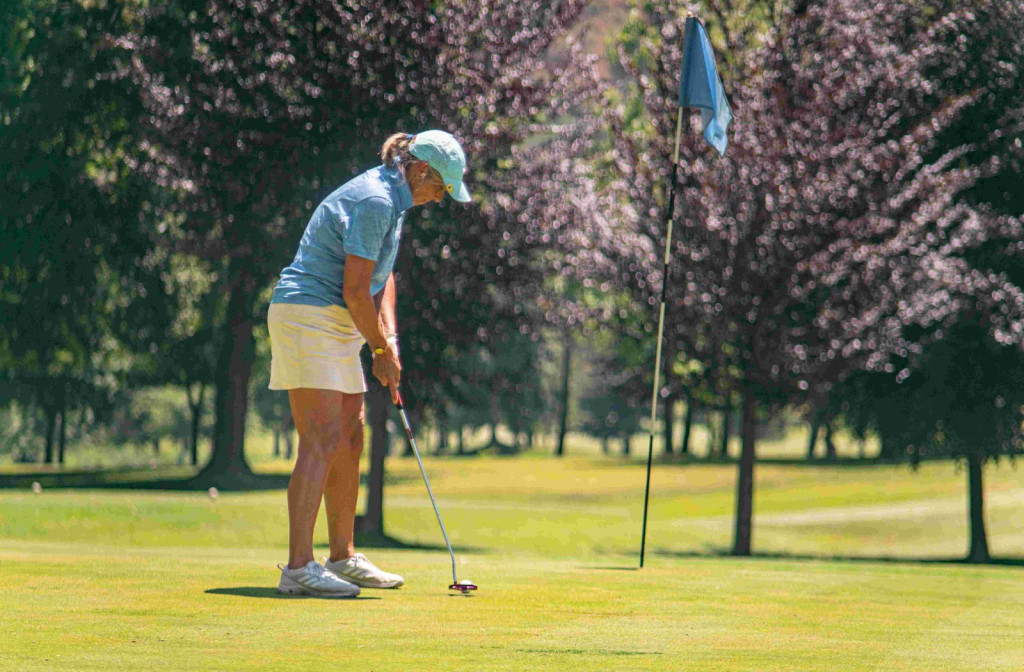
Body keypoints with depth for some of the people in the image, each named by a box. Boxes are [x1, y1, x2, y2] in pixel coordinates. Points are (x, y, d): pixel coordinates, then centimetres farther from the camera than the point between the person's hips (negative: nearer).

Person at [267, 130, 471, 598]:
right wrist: (383, 350, -8)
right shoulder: (374, 201, -18)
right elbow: (355, 290, -20)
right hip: (309, 317, -11)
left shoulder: (391, 200, 15)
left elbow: (382, 278, 18)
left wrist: (389, 339, 4)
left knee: (350, 436, 14)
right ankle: (298, 567, -22)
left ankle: (343, 558, 22)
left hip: (338, 327, 11)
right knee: (322, 441, -17)